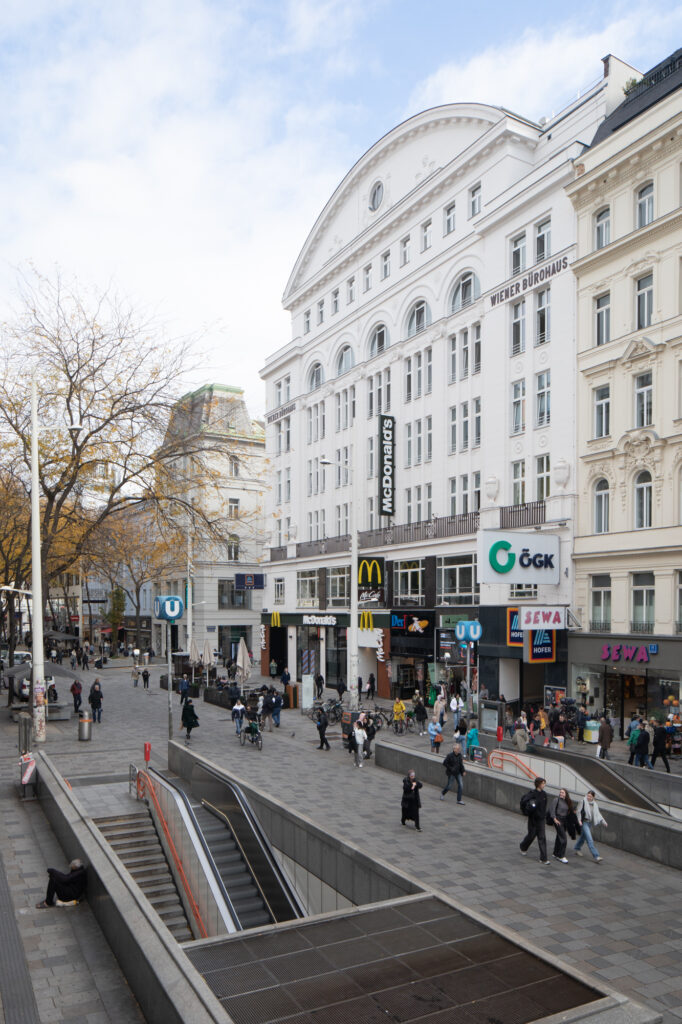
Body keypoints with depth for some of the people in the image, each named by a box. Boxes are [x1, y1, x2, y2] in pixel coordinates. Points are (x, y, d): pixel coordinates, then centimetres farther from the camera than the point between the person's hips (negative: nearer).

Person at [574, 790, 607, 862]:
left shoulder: (595, 804, 6)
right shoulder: (583, 802, -10)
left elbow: (598, 814, 13)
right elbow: (579, 811, -8)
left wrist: (603, 822, 7)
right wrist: (579, 820, -18)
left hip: (590, 823, 6)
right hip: (584, 822, -6)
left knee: (583, 837, 19)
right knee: (589, 839, -11)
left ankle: (576, 849, 39)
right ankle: (596, 856, -14)